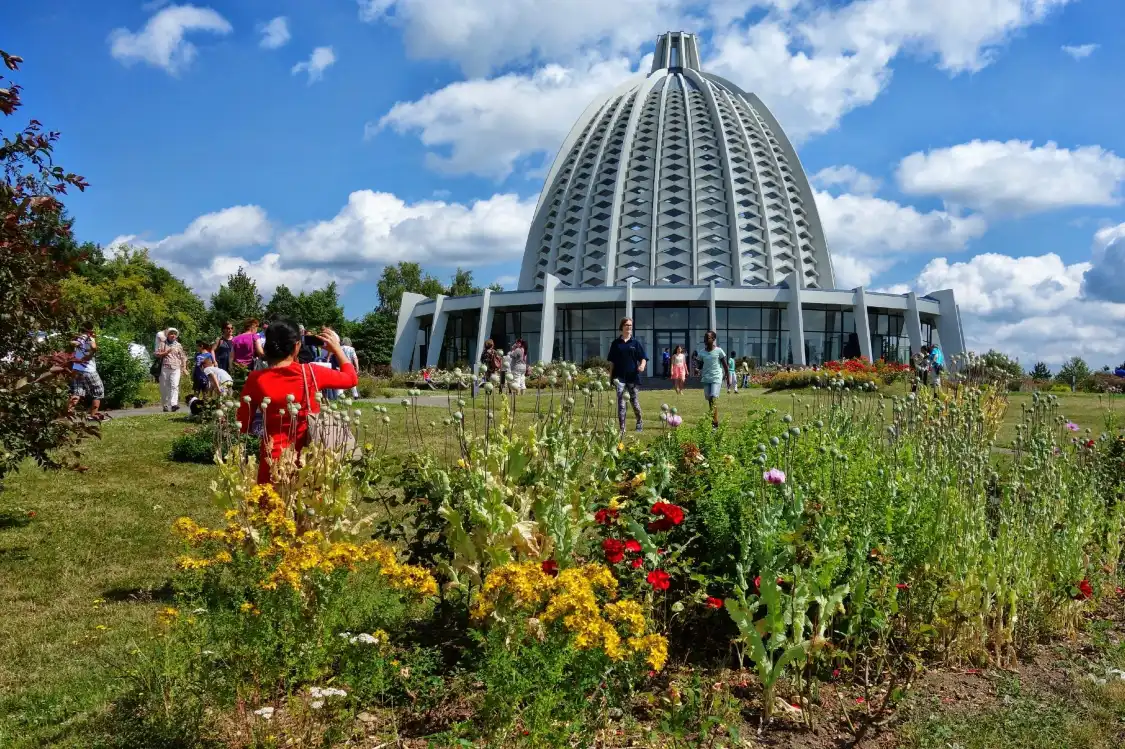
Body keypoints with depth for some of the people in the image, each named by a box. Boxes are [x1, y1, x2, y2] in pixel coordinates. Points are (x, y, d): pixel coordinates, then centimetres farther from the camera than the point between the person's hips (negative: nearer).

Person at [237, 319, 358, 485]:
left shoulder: (256, 379, -8)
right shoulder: (310, 373, -8)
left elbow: (243, 426, 1)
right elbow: (351, 378, 9)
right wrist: (336, 348, 19)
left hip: (274, 459, 0)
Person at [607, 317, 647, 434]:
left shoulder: (635, 343, 4)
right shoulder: (616, 343, 6)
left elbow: (643, 358, 2)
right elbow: (612, 361, 10)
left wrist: (642, 365, -19)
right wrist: (611, 375, 5)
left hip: (633, 376, 0)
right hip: (620, 376, 0)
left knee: (634, 400, 10)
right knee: (621, 401, -5)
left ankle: (639, 422, 33)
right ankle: (622, 427, -4)